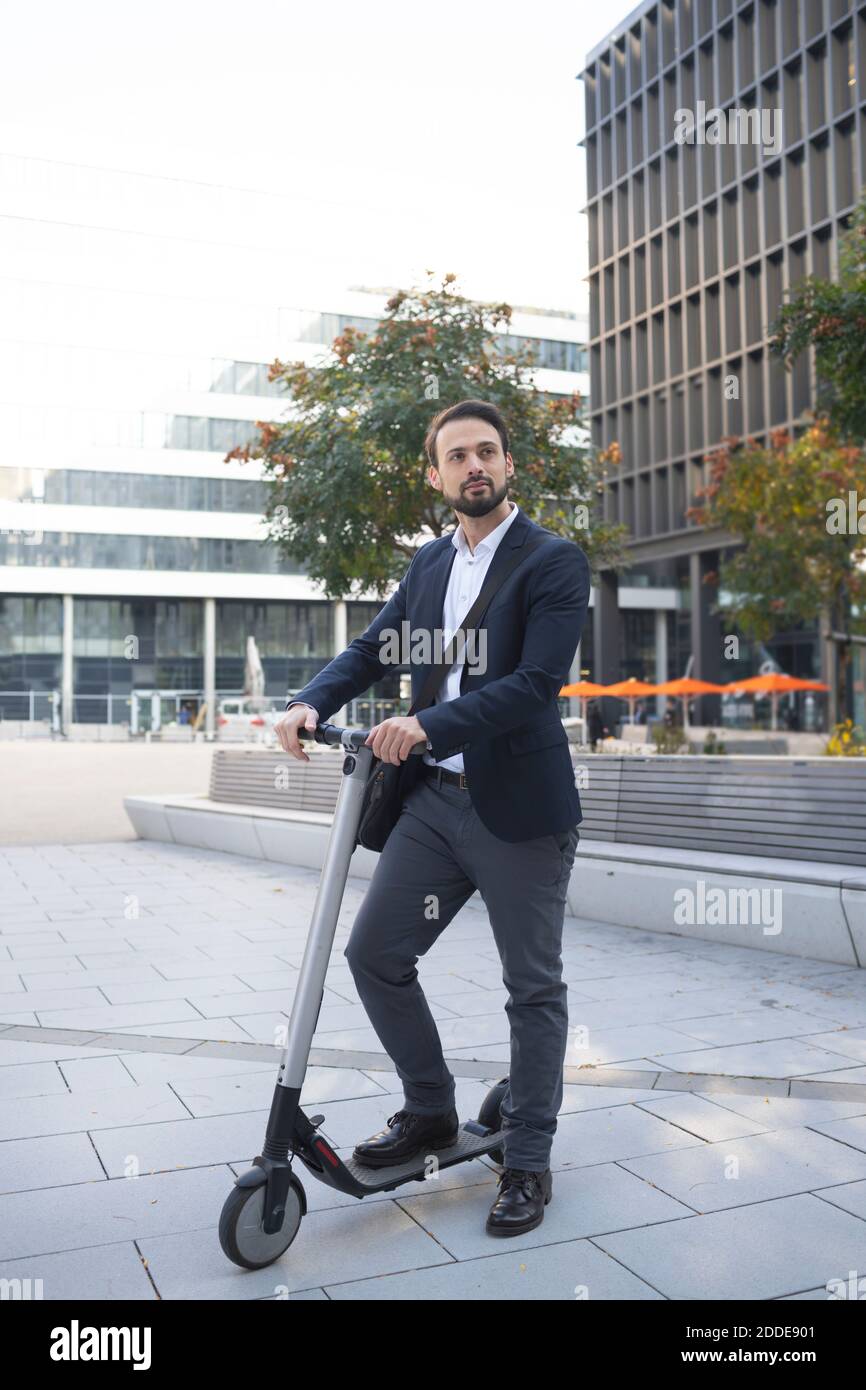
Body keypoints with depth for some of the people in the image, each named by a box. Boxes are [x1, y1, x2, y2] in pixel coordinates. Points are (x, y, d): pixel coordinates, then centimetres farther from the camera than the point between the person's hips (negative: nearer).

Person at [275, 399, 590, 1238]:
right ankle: (429, 1112, 27)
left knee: (533, 987, 6)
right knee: (374, 953, 6)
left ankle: (527, 1162, 22)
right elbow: (373, 646, 10)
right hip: (435, 798, 6)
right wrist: (311, 701, -10)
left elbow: (537, 682, -19)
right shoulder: (431, 561, 12)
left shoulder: (554, 562, -8)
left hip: (518, 807, -6)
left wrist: (428, 723, -28)